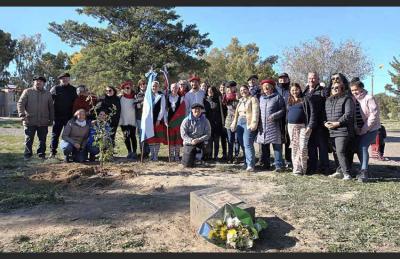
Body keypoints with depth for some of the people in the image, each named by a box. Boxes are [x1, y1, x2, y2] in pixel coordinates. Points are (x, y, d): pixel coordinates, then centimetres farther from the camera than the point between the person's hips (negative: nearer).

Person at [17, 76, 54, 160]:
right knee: (29, 140, 4)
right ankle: (27, 155, 14)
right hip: (30, 121, -2)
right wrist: (22, 115, -13)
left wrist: (51, 120, 8)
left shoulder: (48, 94, 10)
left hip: (43, 122, 2)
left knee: (43, 140, 8)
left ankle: (41, 154, 18)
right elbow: (20, 104, -1)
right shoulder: (27, 92, 4)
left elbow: (51, 108, 12)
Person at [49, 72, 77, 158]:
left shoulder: (73, 89, 9)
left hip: (69, 117, 1)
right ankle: (52, 152, 8)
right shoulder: (55, 89, 3)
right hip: (58, 117, -1)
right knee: (55, 135, 3)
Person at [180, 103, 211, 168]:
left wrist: (198, 140, -17)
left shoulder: (205, 121, 3)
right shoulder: (186, 120, 1)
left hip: (201, 143, 1)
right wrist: (191, 140, -20)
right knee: (188, 164, -6)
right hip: (189, 143, -1)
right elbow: (183, 134, -4)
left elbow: (208, 134, -2)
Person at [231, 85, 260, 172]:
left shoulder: (253, 99, 0)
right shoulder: (240, 100, 23)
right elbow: (237, 113, 26)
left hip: (248, 124, -7)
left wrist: (253, 124, -21)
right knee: (243, 145, 6)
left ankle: (250, 165, -14)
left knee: (248, 144, -14)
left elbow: (255, 112, -11)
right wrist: (234, 124, 21)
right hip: (240, 123, 7)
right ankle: (246, 163, 15)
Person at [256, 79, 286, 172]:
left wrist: (274, 116, -18)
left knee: (276, 145, -5)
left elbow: (283, 110, -3)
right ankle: (265, 164, 19)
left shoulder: (277, 97, 0)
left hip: (274, 125, -5)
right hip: (263, 126, 5)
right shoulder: (261, 97, 16)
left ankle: (278, 165, -1)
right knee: (264, 146, 9)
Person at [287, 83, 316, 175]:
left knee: (303, 147, -10)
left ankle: (303, 169, 2)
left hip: (303, 126, -5)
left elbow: (312, 113, -4)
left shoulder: (305, 99, 2)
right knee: (294, 147, 4)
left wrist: (310, 126, -12)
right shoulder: (289, 101, 17)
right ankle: (296, 169, 9)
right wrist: (286, 125, 10)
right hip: (291, 127, 5)